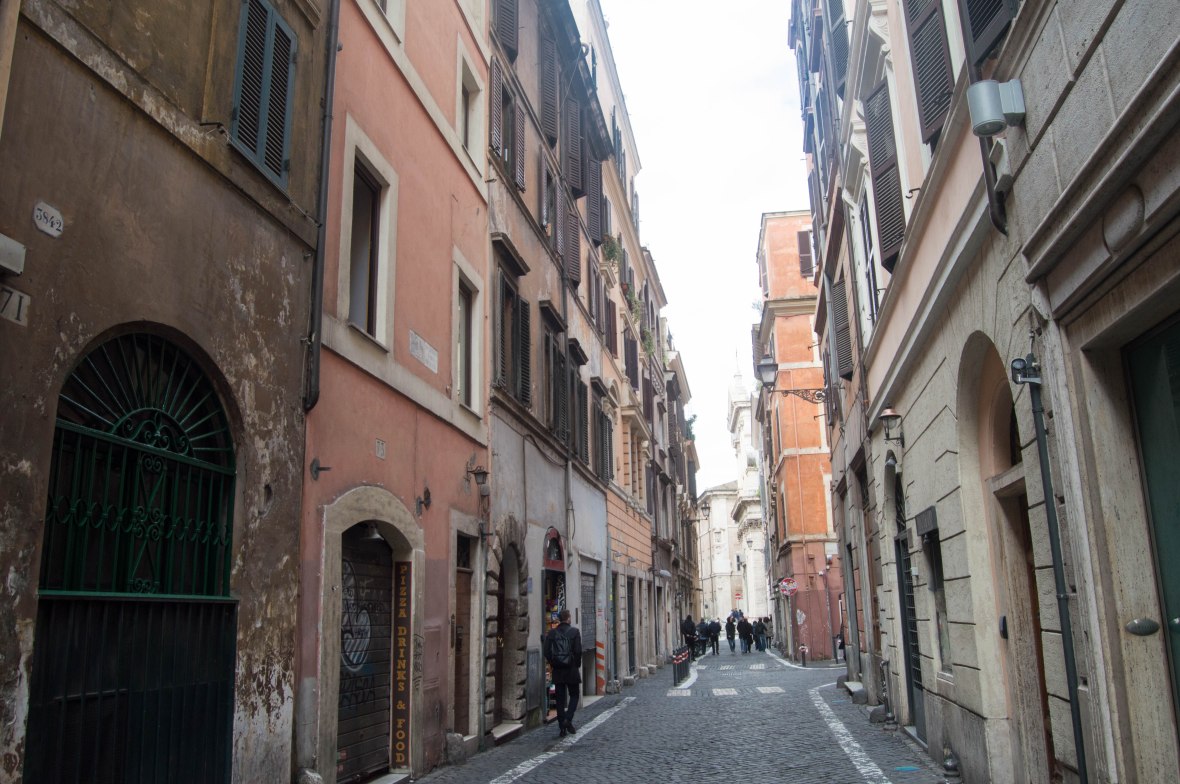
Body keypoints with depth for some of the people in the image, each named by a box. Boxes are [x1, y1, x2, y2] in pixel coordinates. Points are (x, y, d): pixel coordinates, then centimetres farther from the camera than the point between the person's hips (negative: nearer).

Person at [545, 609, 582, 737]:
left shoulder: (552, 633, 2)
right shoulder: (574, 631, -7)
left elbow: (547, 652, -1)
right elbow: (578, 651, -11)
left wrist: (553, 664, 10)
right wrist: (577, 665, 3)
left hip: (557, 670, 3)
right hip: (571, 670, -3)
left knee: (560, 698, 9)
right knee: (574, 695, 12)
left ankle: (562, 726, 11)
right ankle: (568, 719, -7)